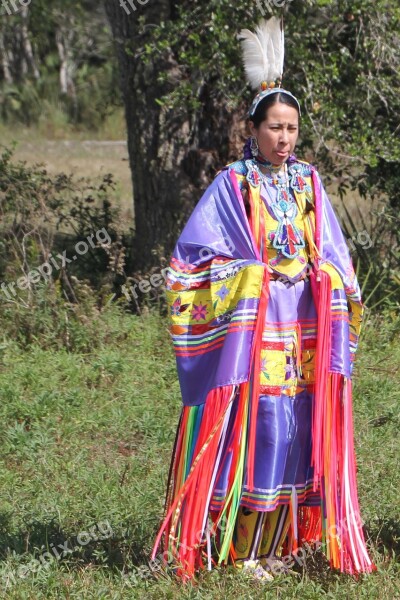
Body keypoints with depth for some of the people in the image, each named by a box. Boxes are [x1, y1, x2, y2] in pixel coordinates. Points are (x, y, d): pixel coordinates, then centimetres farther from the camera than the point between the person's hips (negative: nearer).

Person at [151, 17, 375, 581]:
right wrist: (257, 273, -9)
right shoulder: (232, 184, -3)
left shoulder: (309, 182, 11)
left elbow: (332, 254, 16)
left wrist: (320, 281, 1)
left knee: (298, 426, 3)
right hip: (250, 323, -5)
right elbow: (196, 250, -6)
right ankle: (239, 548, 0)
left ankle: (276, 541, 13)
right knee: (253, 425, -7)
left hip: (304, 324, 5)